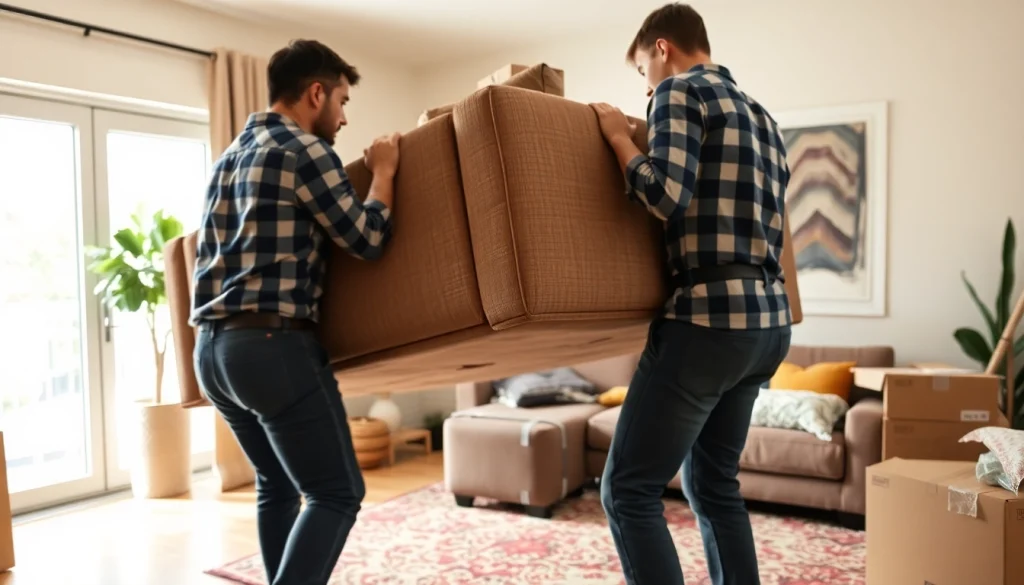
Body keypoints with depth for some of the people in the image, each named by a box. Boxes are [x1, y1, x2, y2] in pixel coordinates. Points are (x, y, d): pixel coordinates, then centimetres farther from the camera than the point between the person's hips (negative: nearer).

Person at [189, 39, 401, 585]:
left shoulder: (229, 157, 19)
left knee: (276, 487, 20)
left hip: (211, 347, 9)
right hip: (274, 345, -9)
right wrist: (383, 172, 7)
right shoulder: (304, 150, -7)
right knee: (336, 493, -1)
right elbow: (366, 239, -7)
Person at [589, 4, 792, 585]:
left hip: (709, 321, -9)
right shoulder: (762, 115, 21)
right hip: (770, 324, 9)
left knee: (629, 490, -3)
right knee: (714, 482, 20)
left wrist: (619, 136, -2)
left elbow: (667, 194, -18)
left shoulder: (681, 91, -3)